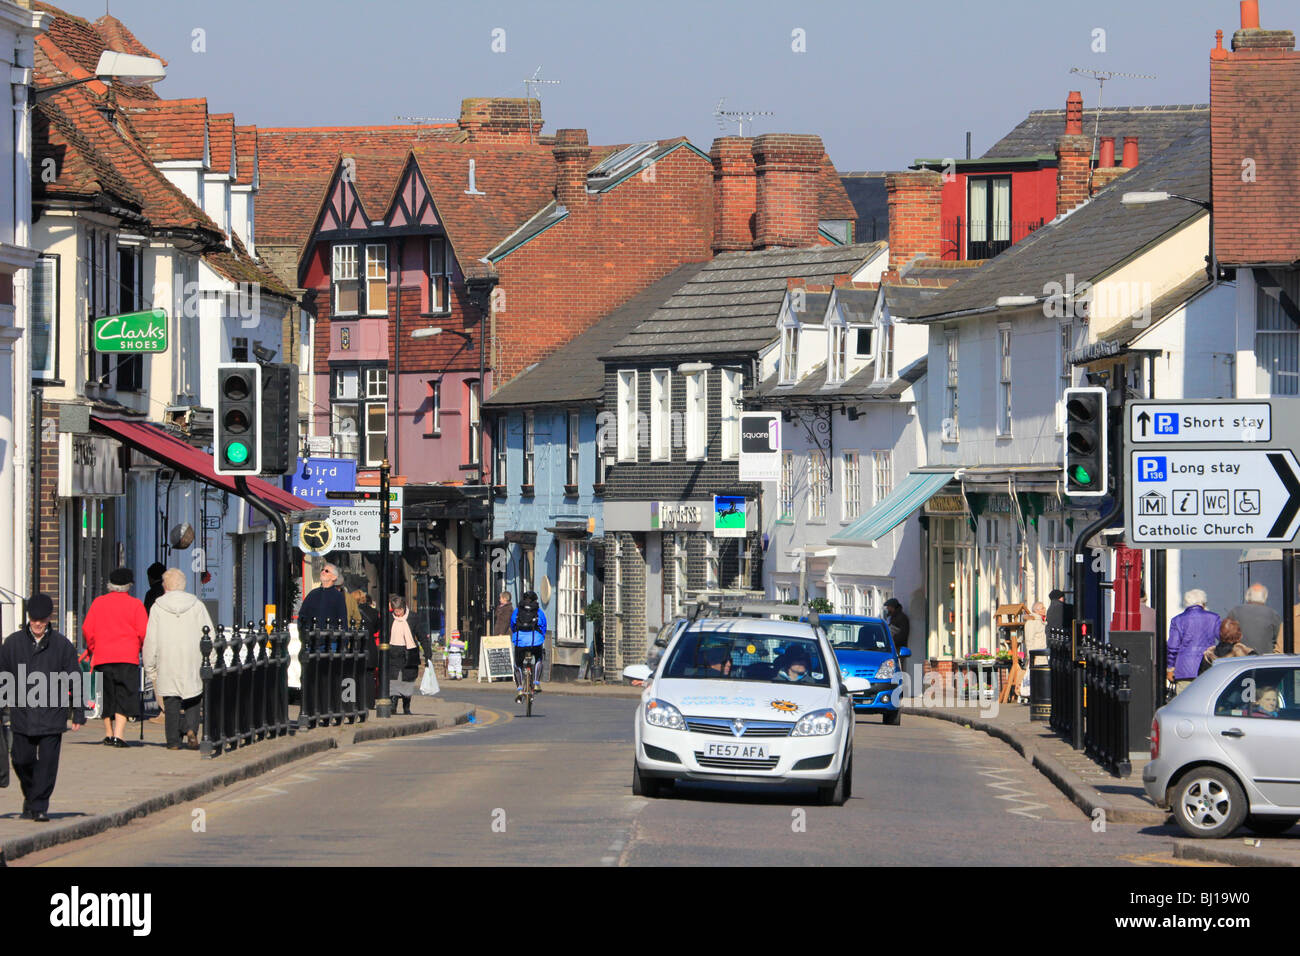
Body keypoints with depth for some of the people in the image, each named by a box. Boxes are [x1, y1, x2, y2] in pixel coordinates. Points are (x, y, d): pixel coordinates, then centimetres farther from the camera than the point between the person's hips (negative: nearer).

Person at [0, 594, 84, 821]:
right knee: (22, 760, 3)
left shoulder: (62, 645, 3)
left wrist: (78, 713, 5)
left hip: (52, 715, -1)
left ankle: (40, 806, 3)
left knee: (47, 762, -5)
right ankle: (30, 796, 28)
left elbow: (74, 680, 7)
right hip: (22, 714, 1)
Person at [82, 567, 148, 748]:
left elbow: (87, 629, 4)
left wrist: (91, 648, 17)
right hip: (128, 658, -3)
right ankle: (118, 735, -15)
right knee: (124, 697, -3)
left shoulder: (98, 602, 6)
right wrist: (141, 647, 13)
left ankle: (108, 734, 19)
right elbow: (143, 631, -5)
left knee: (107, 695, 14)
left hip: (102, 658, 3)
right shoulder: (135, 604, -1)